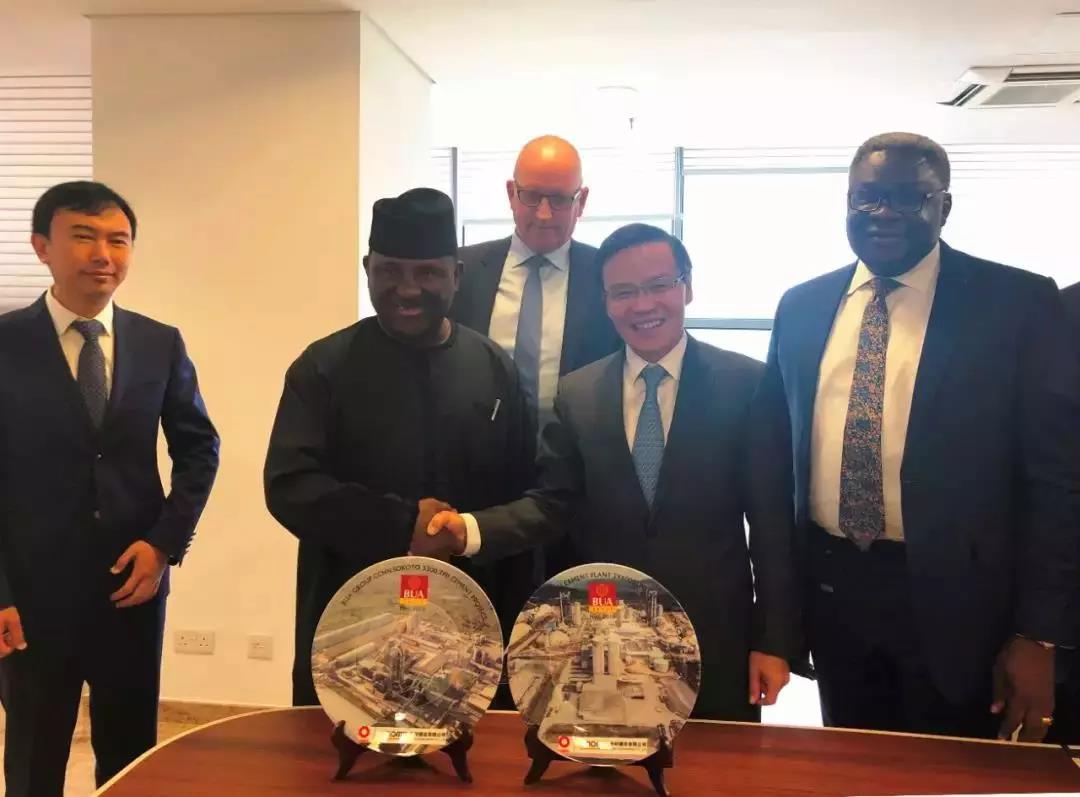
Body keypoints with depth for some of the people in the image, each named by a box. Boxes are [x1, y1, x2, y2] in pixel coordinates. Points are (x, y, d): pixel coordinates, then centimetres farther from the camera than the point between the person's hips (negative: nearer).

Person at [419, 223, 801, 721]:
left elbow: (771, 520, -5)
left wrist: (775, 641, -5)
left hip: (717, 639, -1)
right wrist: (471, 530, -17)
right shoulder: (576, 394, 2)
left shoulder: (746, 383, -5)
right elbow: (556, 503, 0)